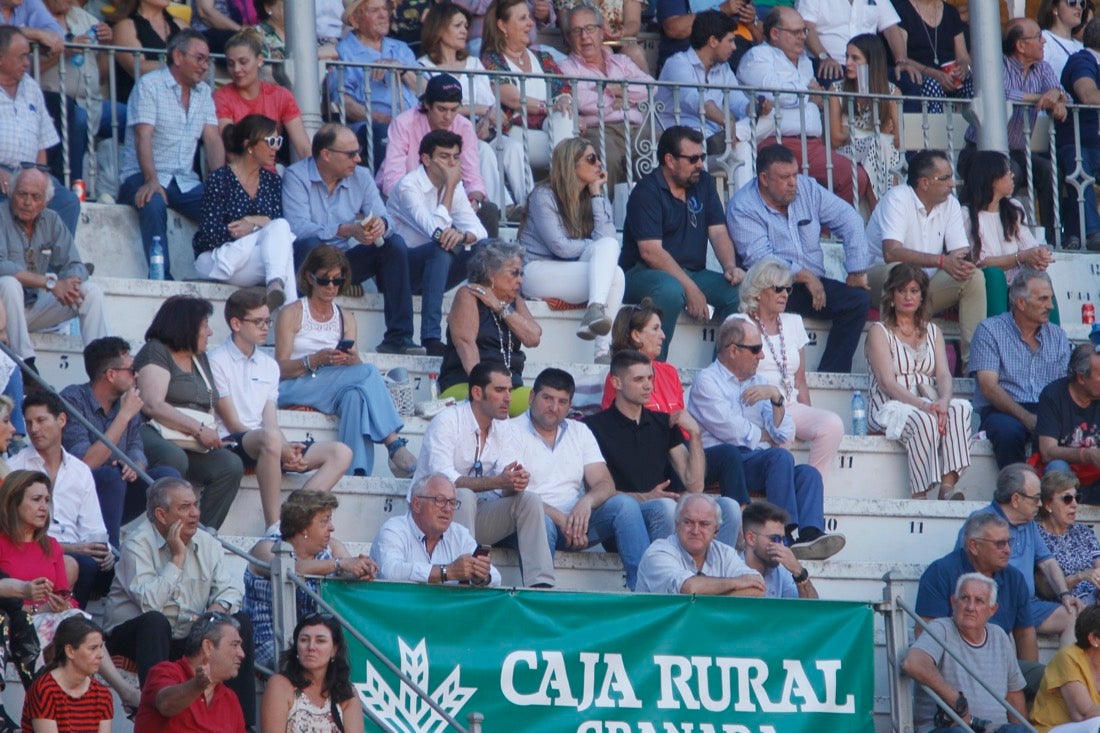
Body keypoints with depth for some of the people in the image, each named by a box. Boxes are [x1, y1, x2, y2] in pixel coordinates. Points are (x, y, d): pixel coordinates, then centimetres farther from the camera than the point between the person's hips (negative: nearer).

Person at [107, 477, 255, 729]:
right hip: (131, 636, -6)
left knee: (240, 621, -11)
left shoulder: (207, 543, 7)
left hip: (189, 639, 6)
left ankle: (242, 718, -11)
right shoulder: (138, 544, -14)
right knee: (155, 621, -37)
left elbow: (229, 589, 1)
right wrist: (177, 557, -21)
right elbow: (149, 602, -27)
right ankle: (156, 712, -42)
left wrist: (216, 610, -22)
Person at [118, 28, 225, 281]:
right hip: (142, 177, -5)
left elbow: (213, 140, 7)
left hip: (185, 182, 5)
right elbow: (143, 137, -15)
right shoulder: (150, 85, -3)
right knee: (154, 204, -37)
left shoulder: (203, 92, 16)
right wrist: (152, 181, -30)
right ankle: (162, 277, -37)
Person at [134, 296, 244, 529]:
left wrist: (210, 435, 0)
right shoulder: (155, 353, 1)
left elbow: (209, 407, 23)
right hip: (157, 437, -7)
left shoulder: (199, 358, 26)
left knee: (231, 465, -20)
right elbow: (152, 405, -13)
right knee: (174, 458, -39)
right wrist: (199, 429, -18)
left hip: (197, 447, 7)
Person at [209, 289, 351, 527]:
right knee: (271, 438, -40)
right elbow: (232, 423, -8)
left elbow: (271, 421, 12)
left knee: (340, 453, -10)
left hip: (265, 445, 7)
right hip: (232, 444, -7)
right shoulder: (217, 362, -1)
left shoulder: (269, 366, 21)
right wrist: (282, 448, -18)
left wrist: (288, 450, -11)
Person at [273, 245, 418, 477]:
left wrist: (351, 359, -17)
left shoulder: (346, 320, 20)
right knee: (368, 373, -27)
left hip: (334, 391, 4)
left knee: (355, 395, -36)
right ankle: (394, 445, -34)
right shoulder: (291, 314, 6)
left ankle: (357, 473, -48)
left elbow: (356, 367, 7)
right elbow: (281, 368, -4)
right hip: (293, 390, -4)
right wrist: (316, 360, -20)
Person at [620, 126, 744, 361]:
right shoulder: (647, 192, -10)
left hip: (692, 272, 6)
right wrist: (690, 289, -24)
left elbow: (718, 232, 7)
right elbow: (650, 252, -19)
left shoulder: (703, 183, 11)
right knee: (671, 291, -39)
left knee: (739, 290, -19)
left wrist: (730, 267, -15)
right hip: (643, 274, -6)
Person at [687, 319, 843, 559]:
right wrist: (764, 437, 7)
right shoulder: (707, 381, 3)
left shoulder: (757, 383, 24)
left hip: (755, 462, 7)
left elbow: (785, 435, 13)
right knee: (780, 457, -30)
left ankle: (810, 535, -44)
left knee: (808, 473, -21)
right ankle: (785, 537, -38)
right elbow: (731, 431, -10)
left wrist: (776, 397, -2)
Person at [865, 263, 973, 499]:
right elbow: (887, 382, -9)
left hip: (928, 406, 4)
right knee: (923, 420, -38)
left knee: (960, 408, -30)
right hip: (890, 407, -4)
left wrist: (943, 401, -19)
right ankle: (920, 497, -40)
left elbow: (944, 374, 5)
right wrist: (922, 405, -25)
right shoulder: (880, 332, 5)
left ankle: (948, 486, -42)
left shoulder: (933, 332, 21)